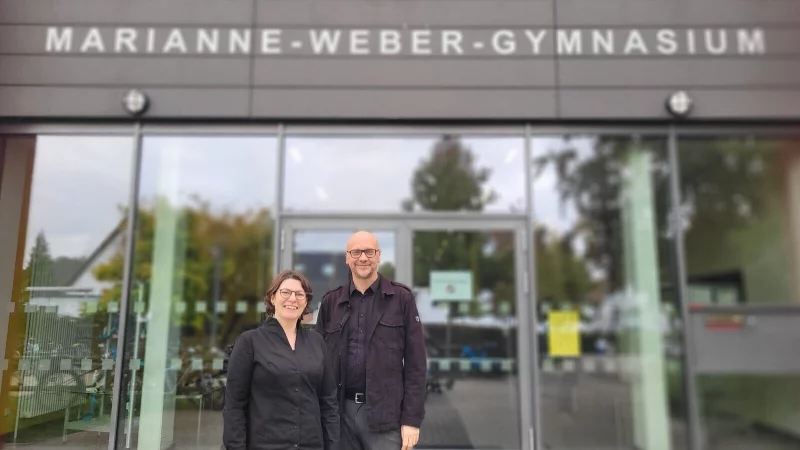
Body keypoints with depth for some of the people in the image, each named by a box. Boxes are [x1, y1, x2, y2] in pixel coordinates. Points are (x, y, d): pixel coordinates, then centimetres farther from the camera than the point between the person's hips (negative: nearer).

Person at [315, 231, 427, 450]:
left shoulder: (401, 298, -1)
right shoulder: (331, 301, 7)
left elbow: (415, 363, -3)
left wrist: (412, 419, -7)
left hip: (386, 416, -2)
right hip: (341, 413, 3)